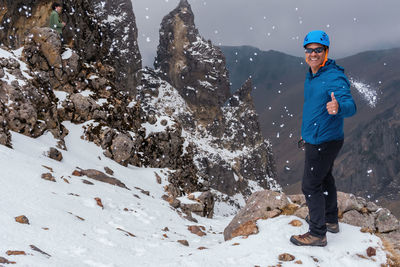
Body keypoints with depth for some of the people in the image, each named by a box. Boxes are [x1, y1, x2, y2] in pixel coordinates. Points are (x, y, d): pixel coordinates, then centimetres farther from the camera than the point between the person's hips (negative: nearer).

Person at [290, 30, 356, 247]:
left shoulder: (334, 78, -23)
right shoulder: (311, 76, 6)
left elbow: (350, 106, -35)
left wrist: (338, 108, -57)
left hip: (324, 141, -10)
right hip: (315, 138, 10)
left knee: (311, 186, -4)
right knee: (324, 179, 22)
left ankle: (317, 233, 8)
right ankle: (330, 220, 39)